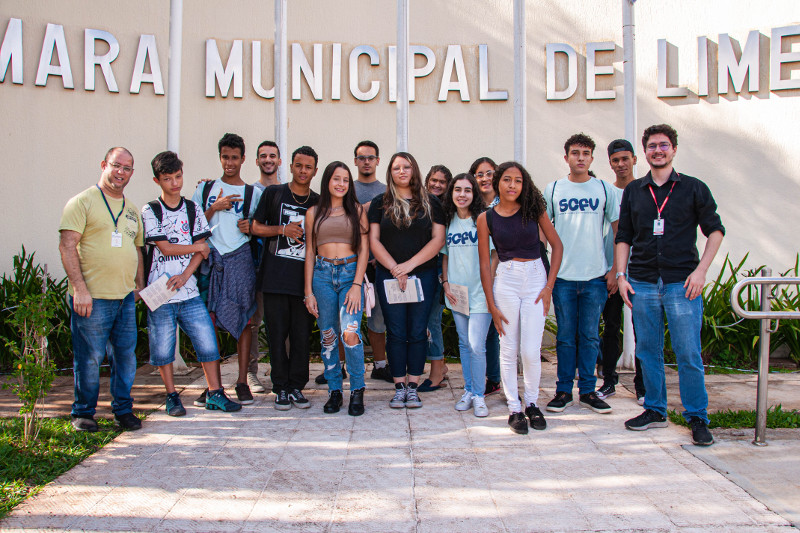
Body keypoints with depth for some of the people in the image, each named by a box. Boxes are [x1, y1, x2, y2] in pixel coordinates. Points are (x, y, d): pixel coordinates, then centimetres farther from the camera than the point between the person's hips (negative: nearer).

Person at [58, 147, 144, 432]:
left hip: (126, 298, 6)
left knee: (126, 355, 8)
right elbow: (67, 246, -10)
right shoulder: (83, 202, -2)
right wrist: (80, 288, -17)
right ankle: (83, 412, 16)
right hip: (92, 298, -6)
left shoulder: (132, 210, 18)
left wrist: (140, 285, 15)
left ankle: (123, 409, 20)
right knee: (89, 358, 0)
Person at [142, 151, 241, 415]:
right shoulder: (150, 211, 0)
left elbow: (202, 249, 4)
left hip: (189, 292, 3)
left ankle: (215, 394, 11)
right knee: (163, 347, 4)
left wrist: (184, 276, -10)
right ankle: (172, 396, 19)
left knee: (208, 341, -1)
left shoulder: (192, 208, 10)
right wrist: (198, 247, 0)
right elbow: (165, 248, -9)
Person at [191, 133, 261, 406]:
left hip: (240, 259, 0)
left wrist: (251, 227, -5)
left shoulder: (253, 193, 12)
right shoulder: (205, 188, 14)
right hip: (210, 259, 1)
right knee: (209, 320, -3)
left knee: (244, 320, -1)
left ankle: (242, 381, 7)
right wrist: (214, 208, -3)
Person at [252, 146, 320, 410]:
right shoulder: (273, 193, 7)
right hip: (275, 276, -1)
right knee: (277, 333, 1)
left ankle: (296, 387, 13)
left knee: (302, 335, 2)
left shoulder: (318, 202, 11)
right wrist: (282, 230, -6)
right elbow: (256, 228, 7)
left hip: (305, 277, 1)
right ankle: (281, 388, 11)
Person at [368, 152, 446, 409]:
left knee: (417, 332, 1)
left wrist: (410, 264, -10)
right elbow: (374, 240, 2)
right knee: (396, 333, 0)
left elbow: (438, 239, 0)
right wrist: (394, 268, -9)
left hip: (423, 275, 0)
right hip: (389, 276, 0)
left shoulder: (430, 203, 7)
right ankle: (399, 387, 8)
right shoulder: (380, 203, 7)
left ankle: (412, 387, 9)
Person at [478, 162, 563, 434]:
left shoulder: (534, 208, 0)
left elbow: (557, 245, 4)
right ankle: (514, 408, 17)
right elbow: (485, 263, 2)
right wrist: (491, 304, -1)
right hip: (505, 281, 0)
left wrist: (549, 286, -3)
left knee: (531, 350, -3)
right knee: (509, 350, 3)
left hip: (536, 278, 0)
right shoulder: (486, 218, 0)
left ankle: (532, 403, 19)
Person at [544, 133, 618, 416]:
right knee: (566, 336, 5)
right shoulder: (553, 190, 5)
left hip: (595, 276, 1)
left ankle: (588, 390, 17)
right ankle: (564, 390, 15)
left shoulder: (604, 189, 6)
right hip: (562, 276, 0)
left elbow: (618, 229, 9)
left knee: (590, 336, 6)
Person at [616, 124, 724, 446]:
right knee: (648, 351, 8)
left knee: (688, 353, -4)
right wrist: (620, 275, 3)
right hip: (642, 283, 3)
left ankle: (697, 417, 9)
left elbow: (715, 230, 6)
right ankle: (655, 411, 21)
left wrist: (701, 270, -5)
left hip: (682, 283, -2)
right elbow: (623, 237, 13)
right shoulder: (633, 191, 11)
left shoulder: (693, 188, 5)